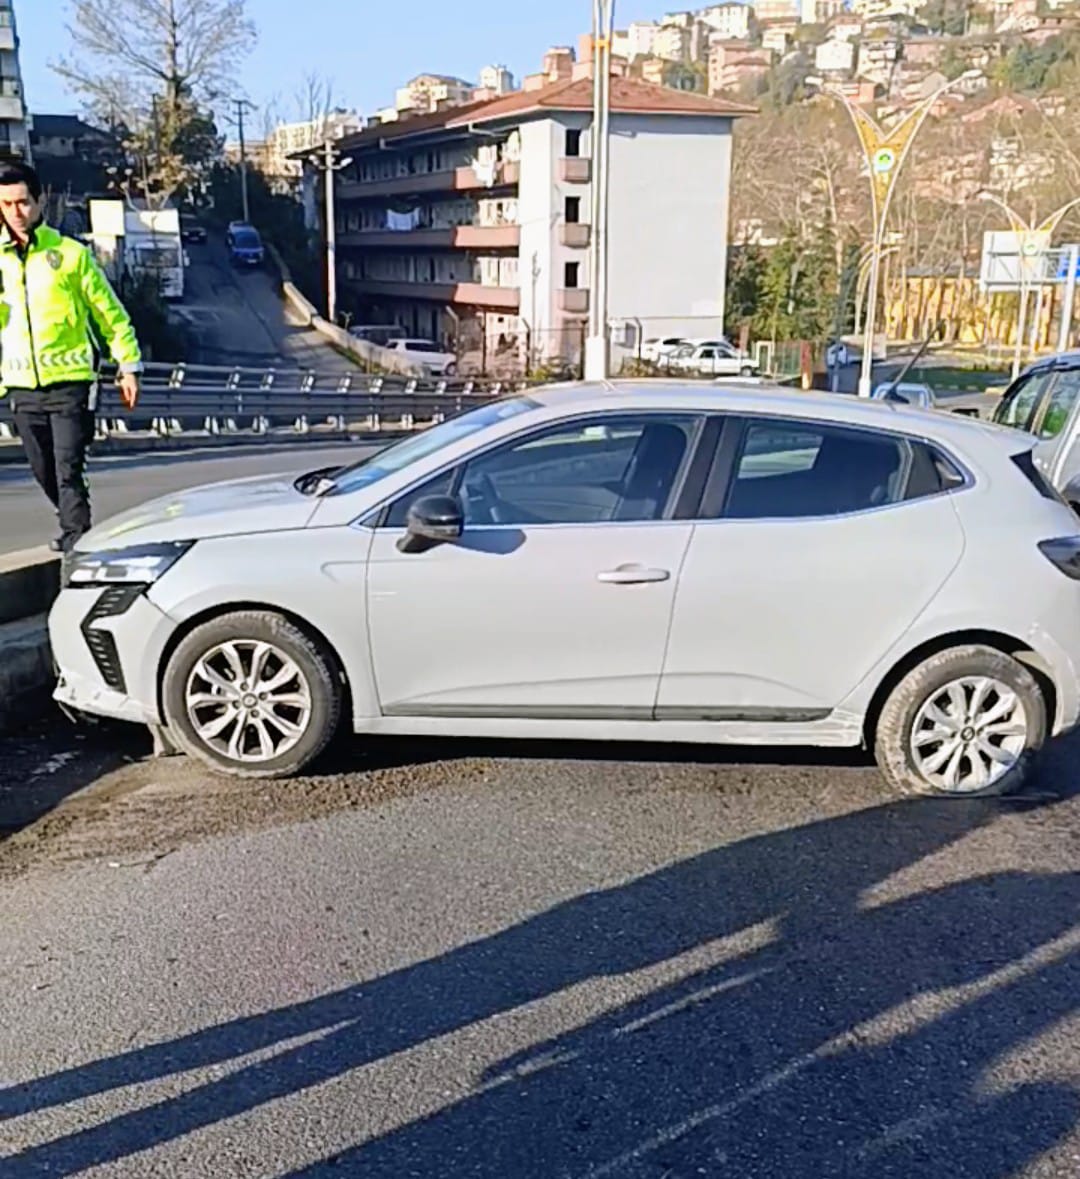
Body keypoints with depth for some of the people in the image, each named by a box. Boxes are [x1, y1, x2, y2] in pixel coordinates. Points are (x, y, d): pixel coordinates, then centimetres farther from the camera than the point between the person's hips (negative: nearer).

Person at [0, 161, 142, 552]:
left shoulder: (70, 253, -1)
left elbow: (110, 313, 3)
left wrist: (128, 367, 1)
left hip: (69, 380, -4)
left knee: (68, 468, -11)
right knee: (44, 471, 12)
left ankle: (76, 538, -7)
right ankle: (75, 532, 31)